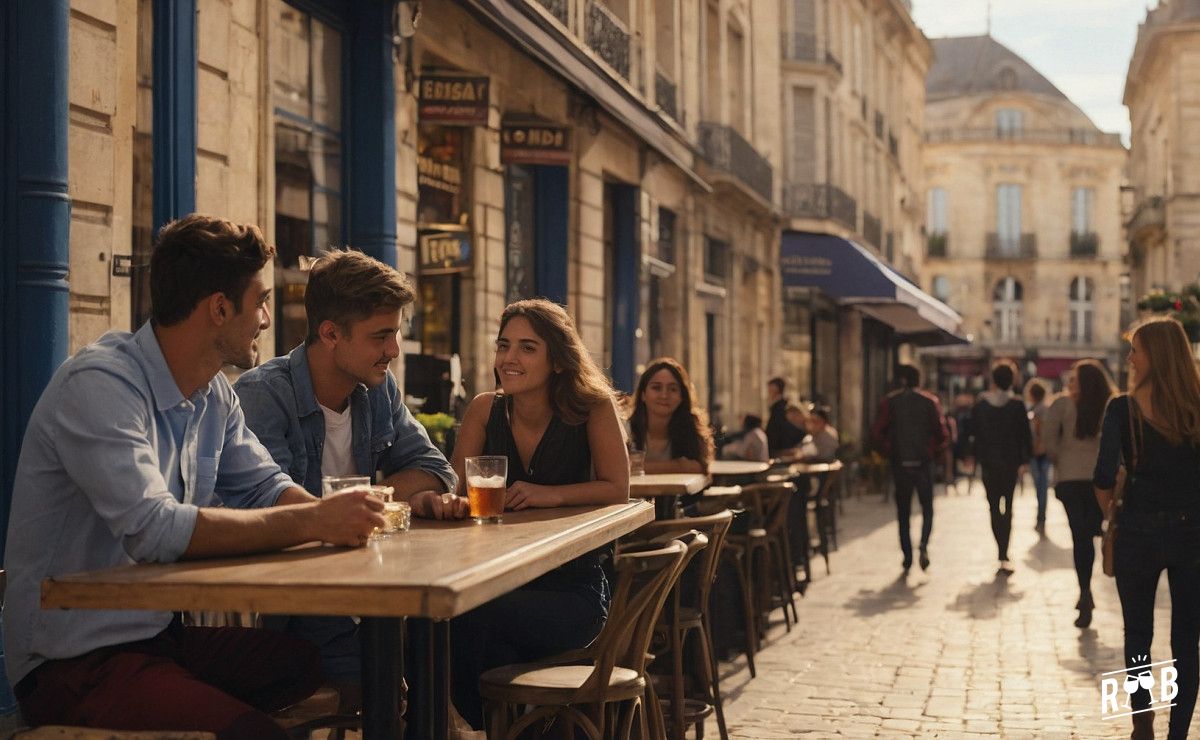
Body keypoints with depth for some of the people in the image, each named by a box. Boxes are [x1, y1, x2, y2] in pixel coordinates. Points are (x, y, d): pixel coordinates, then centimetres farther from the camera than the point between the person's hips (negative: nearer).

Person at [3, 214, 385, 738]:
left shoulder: (215, 395, 9)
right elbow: (154, 530, -29)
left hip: (162, 633, 8)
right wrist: (312, 522, -27)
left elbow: (264, 488, 13)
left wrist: (336, 517, -10)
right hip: (76, 660, -8)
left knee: (329, 670, -14)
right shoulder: (100, 385, -19)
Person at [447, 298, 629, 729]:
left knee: (472, 620, -31)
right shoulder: (486, 410, 3)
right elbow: (452, 487, -2)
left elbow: (617, 490, -9)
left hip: (574, 591, -3)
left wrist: (551, 494, -23)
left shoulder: (592, 408, -6)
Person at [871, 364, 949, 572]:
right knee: (927, 508, 10)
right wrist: (933, 452, 10)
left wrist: (889, 452, 7)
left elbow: (877, 433, -6)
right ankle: (924, 544, -13)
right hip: (924, 462, 0)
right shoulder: (930, 401, 1)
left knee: (903, 511, 10)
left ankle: (907, 555, 7)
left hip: (899, 462, 1)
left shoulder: (890, 402, 1)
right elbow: (942, 435, -5)